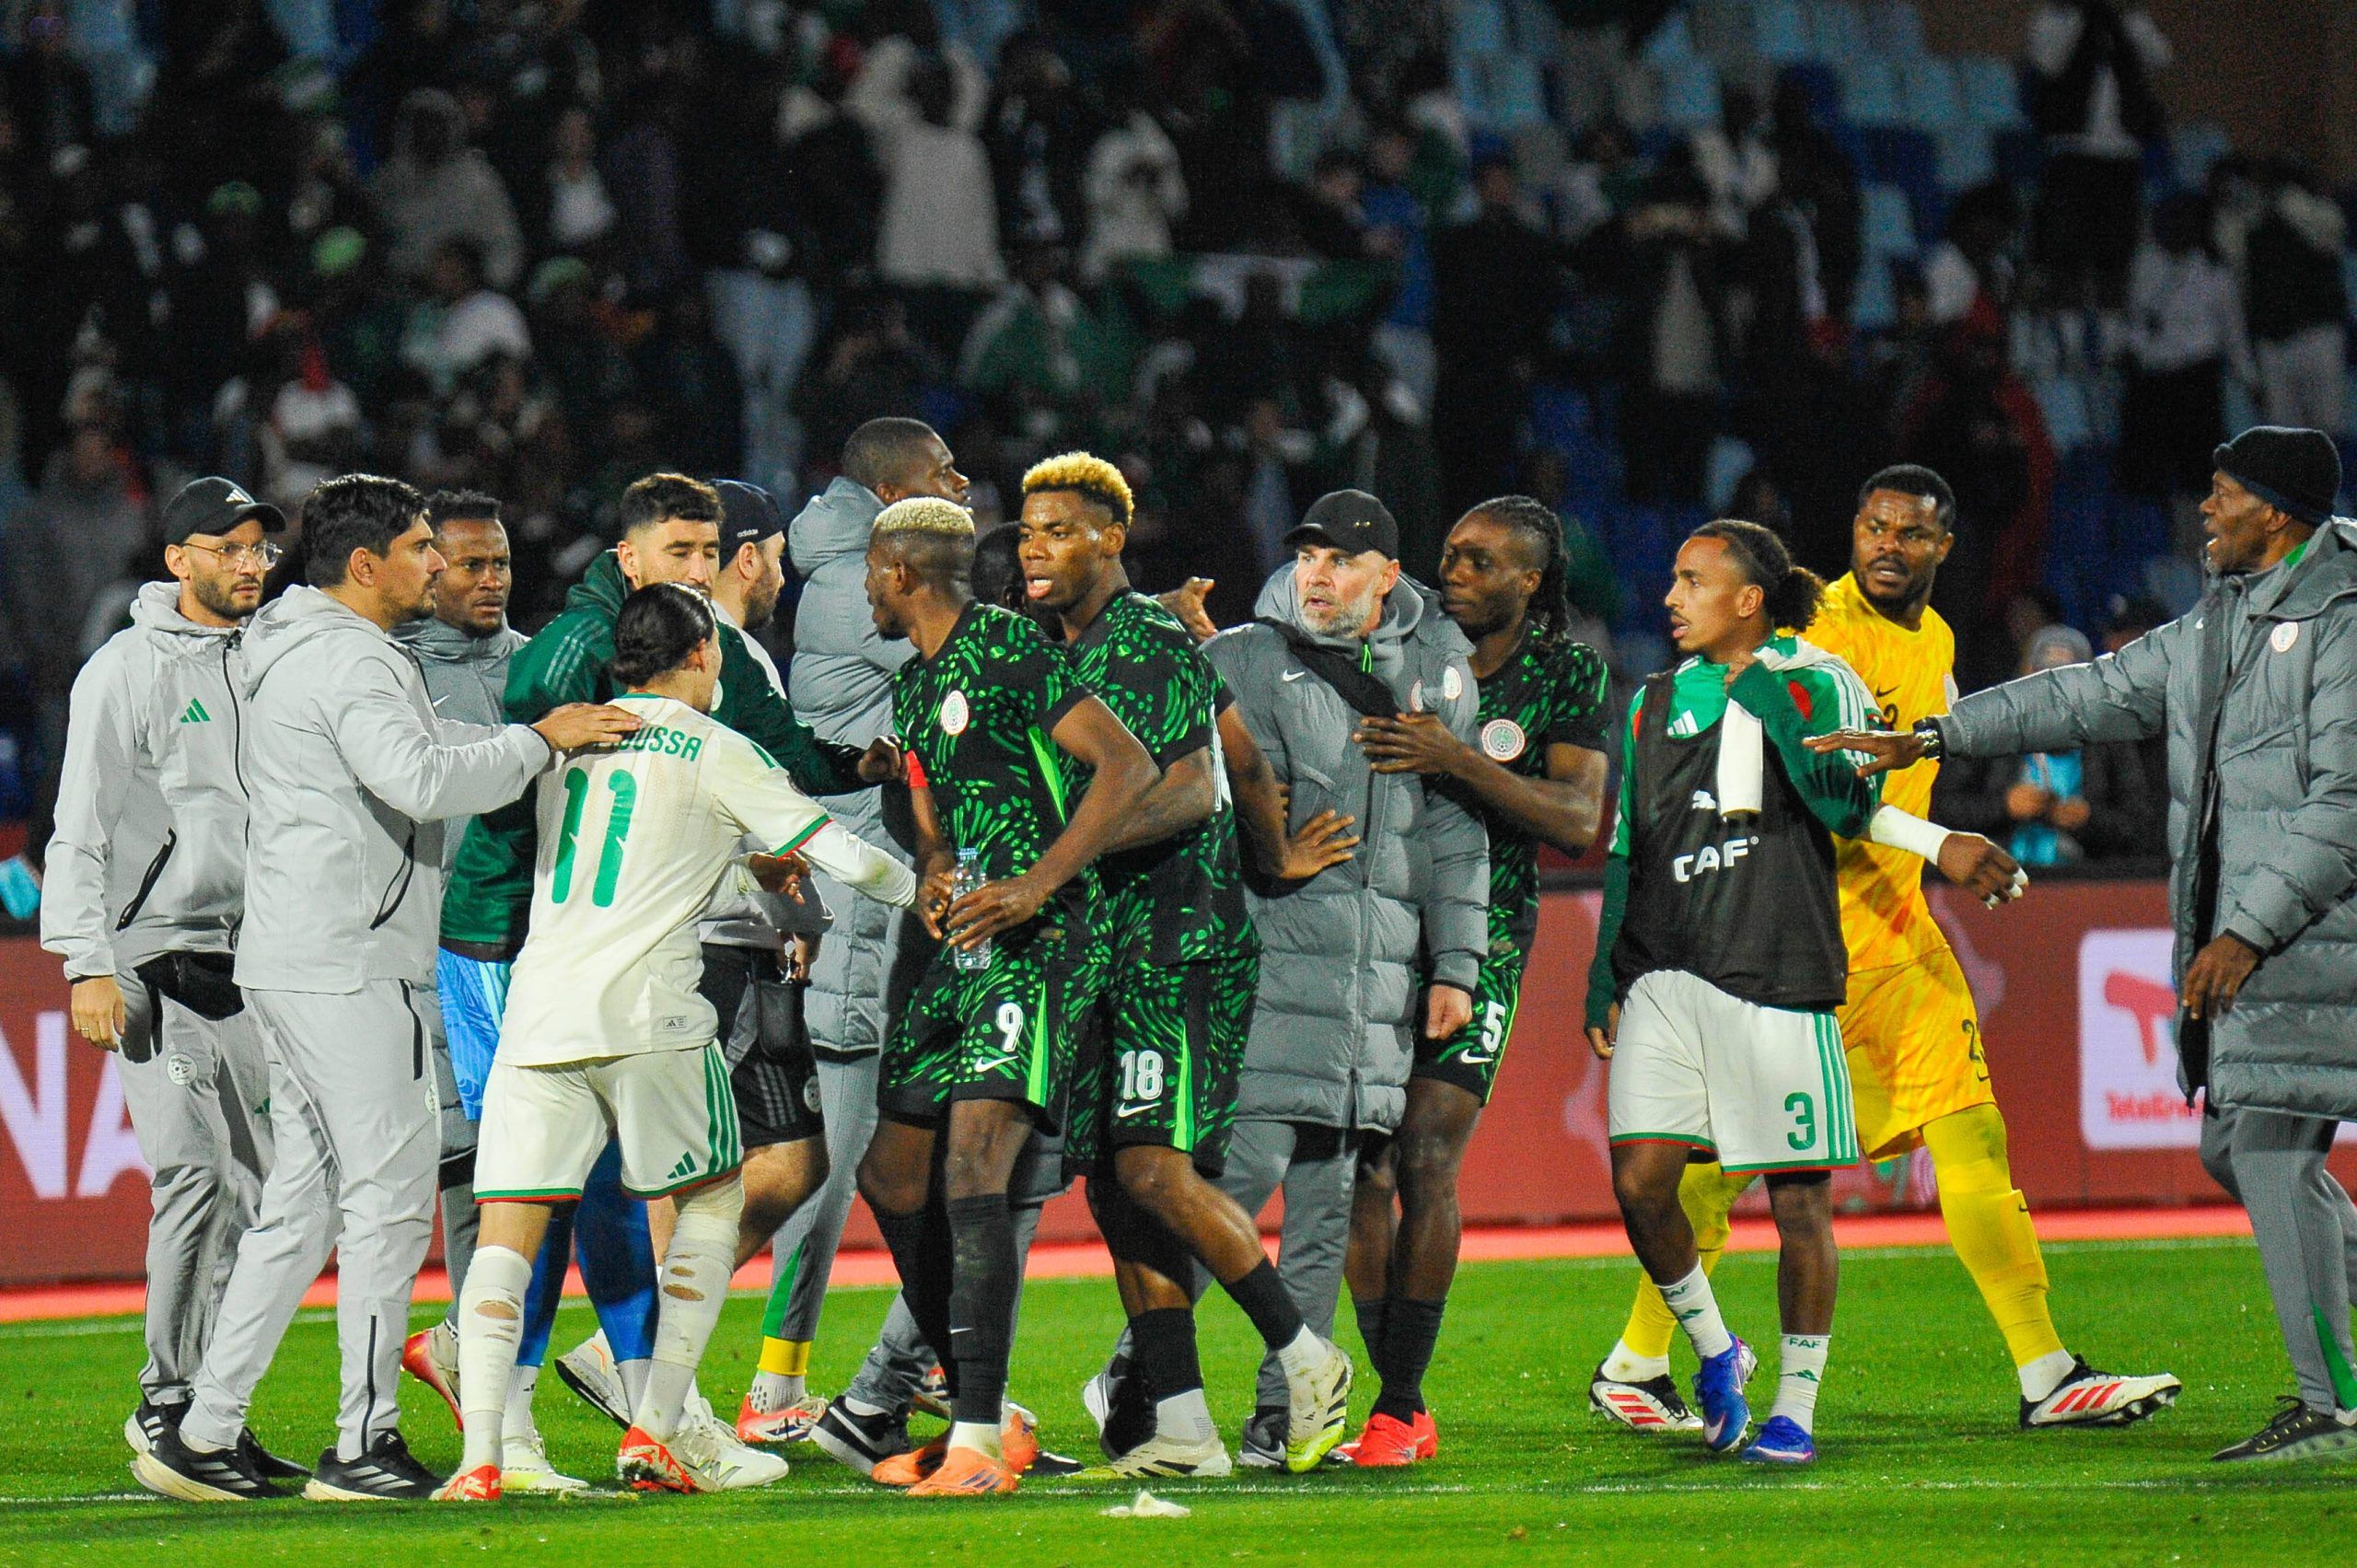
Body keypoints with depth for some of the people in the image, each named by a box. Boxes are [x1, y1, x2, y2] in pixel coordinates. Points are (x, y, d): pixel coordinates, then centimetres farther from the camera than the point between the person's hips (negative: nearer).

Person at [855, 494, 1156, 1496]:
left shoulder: (1008, 652, -10)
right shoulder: (913, 685, 20)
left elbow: (1128, 767, -18)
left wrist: (1036, 885, -25)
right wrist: (935, 881, 2)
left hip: (1039, 944, -10)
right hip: (961, 952, 10)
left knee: (973, 1162, -21)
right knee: (890, 1176, 10)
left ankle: (979, 1444, -25)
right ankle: (975, 1414, 18)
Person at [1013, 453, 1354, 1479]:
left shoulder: (1152, 644, -10)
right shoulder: (1053, 653, 19)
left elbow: (1188, 794, -20)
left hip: (1179, 941, -9)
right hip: (1099, 945, 9)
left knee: (1155, 1167, -18)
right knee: (1113, 1185, 4)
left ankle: (1303, 1356, -4)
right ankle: (1181, 1431, 5)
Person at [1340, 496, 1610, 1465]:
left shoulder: (1565, 674, 1)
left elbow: (1578, 822, -11)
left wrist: (1457, 761, -21)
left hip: (1480, 940, -3)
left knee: (1425, 1158, -13)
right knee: (1363, 1162, -4)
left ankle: (1400, 1409, -8)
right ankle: (1403, 1404, 4)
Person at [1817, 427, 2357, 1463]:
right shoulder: (2217, 628, 16)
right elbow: (2099, 696, 23)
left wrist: (2249, 931, -21)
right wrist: (1934, 737, 21)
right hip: (2235, 924, 9)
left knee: (2273, 1153, -13)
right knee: (2236, 1147, 11)